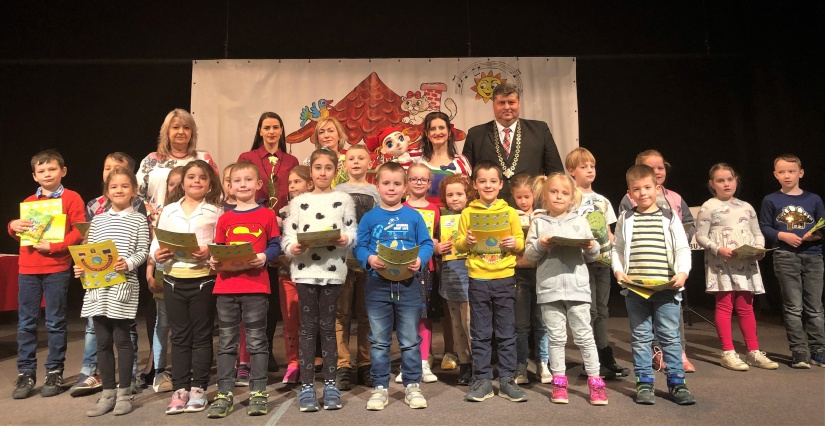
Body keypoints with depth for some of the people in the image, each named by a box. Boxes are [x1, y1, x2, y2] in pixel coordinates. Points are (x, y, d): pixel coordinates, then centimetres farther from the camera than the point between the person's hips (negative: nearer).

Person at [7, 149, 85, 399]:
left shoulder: (71, 198, -2)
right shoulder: (28, 202, 14)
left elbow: (79, 231, -10)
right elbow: (22, 236, 21)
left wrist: (53, 246, -19)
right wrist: (13, 227, 0)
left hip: (57, 268, -5)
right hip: (27, 269, 5)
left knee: (55, 322, 3)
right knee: (26, 323, 7)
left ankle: (54, 373, 13)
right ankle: (26, 373, 16)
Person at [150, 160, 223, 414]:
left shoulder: (216, 211, 1)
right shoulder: (168, 211, 11)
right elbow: (156, 242, 7)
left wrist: (210, 253, -24)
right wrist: (156, 254, -13)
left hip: (203, 279, -3)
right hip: (173, 279, 3)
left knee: (201, 335, 6)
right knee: (179, 336, 10)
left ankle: (198, 389, 16)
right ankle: (180, 389, 19)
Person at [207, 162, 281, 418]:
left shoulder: (267, 215, 3)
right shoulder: (224, 219, 12)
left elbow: (275, 246, 1)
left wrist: (264, 257, -18)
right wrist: (214, 260, -6)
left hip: (256, 287, -3)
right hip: (226, 287, 3)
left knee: (256, 341, 4)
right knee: (226, 342, 9)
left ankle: (258, 393, 13)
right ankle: (224, 394, 17)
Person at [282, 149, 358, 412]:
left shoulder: (344, 200, 7)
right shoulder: (298, 202, 8)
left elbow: (354, 232, 1)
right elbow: (287, 236, 3)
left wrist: (345, 239, -19)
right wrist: (293, 248, -17)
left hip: (333, 269, 0)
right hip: (305, 269, 1)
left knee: (327, 325, 6)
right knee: (308, 326, 4)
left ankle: (330, 384, 16)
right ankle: (307, 386, 12)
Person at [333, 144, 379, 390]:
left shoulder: (375, 192, 10)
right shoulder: (337, 191, 9)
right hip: (342, 257, 0)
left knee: (366, 314, 6)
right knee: (341, 313, 0)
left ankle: (365, 365, 16)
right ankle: (343, 366, 7)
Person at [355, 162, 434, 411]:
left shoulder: (414, 217, 2)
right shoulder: (369, 218, 2)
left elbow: (427, 245, 1)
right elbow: (358, 247, 0)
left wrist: (420, 260, -18)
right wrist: (369, 259, -19)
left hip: (408, 284, 0)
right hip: (377, 285, 0)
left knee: (410, 340, 9)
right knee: (379, 341, 9)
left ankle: (412, 386, 22)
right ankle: (380, 388, 20)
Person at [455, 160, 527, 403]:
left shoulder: (510, 212, 5)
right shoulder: (468, 213, 4)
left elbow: (521, 243, 6)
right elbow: (458, 244, 4)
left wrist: (515, 243, -16)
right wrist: (466, 241, -17)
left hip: (504, 278, 1)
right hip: (478, 279, 0)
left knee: (506, 334, 8)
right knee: (480, 334, 7)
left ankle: (507, 380, 19)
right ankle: (482, 381, 17)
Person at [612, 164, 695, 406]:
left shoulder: (669, 218, 5)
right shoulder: (625, 220, 8)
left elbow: (683, 249, 4)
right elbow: (617, 250, 11)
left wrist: (683, 272, -11)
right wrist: (618, 270, -5)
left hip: (666, 288, -1)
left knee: (670, 336, 6)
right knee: (640, 337, 7)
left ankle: (676, 383, 17)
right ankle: (644, 383, 16)